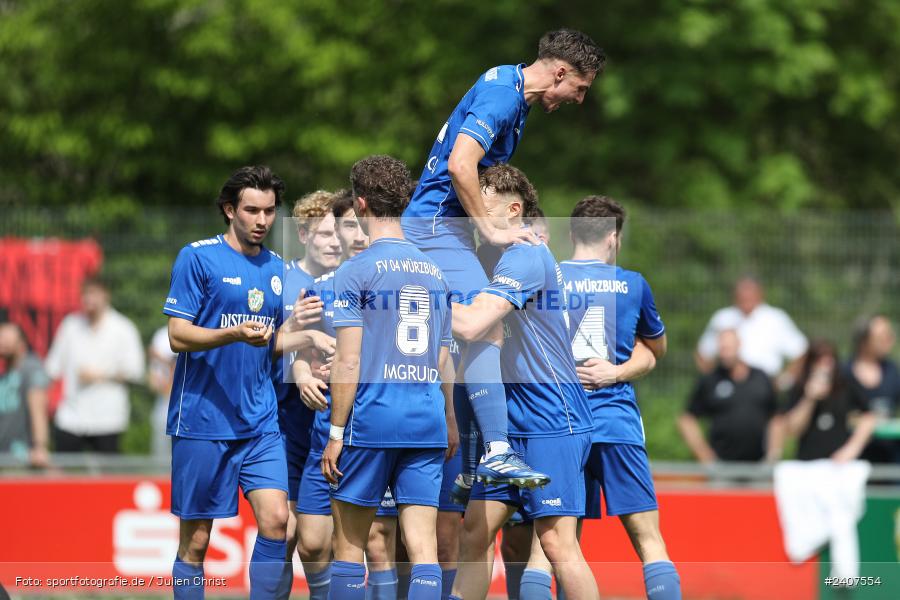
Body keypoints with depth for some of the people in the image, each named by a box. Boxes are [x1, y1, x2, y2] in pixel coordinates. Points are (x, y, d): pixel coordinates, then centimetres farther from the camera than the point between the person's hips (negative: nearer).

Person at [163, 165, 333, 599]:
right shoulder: (198, 258, -5)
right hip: (202, 420, -5)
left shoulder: (277, 269, 13)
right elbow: (178, 336, -10)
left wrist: (308, 337, 2)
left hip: (259, 421, 5)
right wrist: (237, 334, -24)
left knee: (276, 521, -10)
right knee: (196, 539, 0)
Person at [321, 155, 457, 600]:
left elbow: (348, 362, -9)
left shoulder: (355, 271, -4)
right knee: (423, 545, -1)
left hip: (372, 417, -5)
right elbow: (444, 361, 16)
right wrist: (450, 426, 24)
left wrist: (336, 432, -5)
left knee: (349, 543, 5)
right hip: (428, 419, 5)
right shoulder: (433, 271, 13)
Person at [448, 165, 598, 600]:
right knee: (475, 531, 5)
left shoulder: (526, 257, -15)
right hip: (514, 422, 10)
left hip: (551, 422, -10)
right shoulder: (505, 259, 16)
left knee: (555, 540, -11)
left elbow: (470, 325, -26)